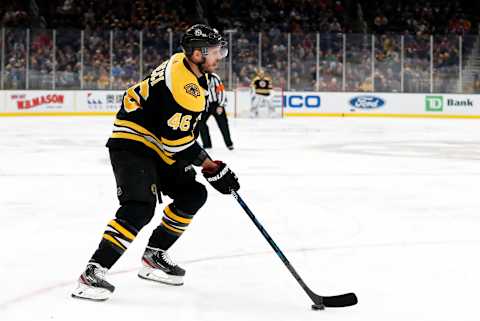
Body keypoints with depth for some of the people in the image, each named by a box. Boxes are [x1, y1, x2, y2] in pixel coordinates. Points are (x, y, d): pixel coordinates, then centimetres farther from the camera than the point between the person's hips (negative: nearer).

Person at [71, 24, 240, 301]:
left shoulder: (187, 67, 9)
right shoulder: (182, 84, -23)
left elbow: (184, 128, 22)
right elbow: (178, 140, -25)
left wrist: (202, 158, 18)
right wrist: (213, 169, -18)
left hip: (156, 148, 11)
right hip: (133, 142, -11)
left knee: (193, 195, 11)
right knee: (140, 208, -25)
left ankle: (154, 255, 17)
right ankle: (94, 271, -25)